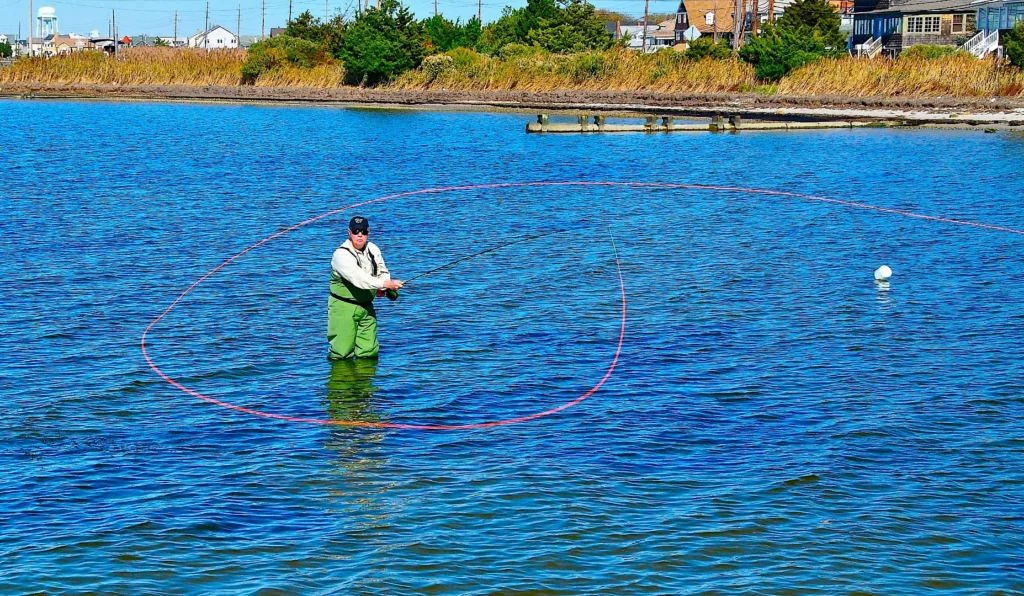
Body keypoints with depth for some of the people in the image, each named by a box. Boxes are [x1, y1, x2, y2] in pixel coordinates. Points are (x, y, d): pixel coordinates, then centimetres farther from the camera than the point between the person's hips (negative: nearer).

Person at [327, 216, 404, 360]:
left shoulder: (373, 250, 3)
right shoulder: (341, 255, -18)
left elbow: (383, 272, 14)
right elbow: (358, 278, -31)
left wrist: (381, 289, -9)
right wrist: (386, 284, -38)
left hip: (366, 305, 6)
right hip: (343, 307, -6)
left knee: (369, 353, 2)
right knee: (342, 355, -5)